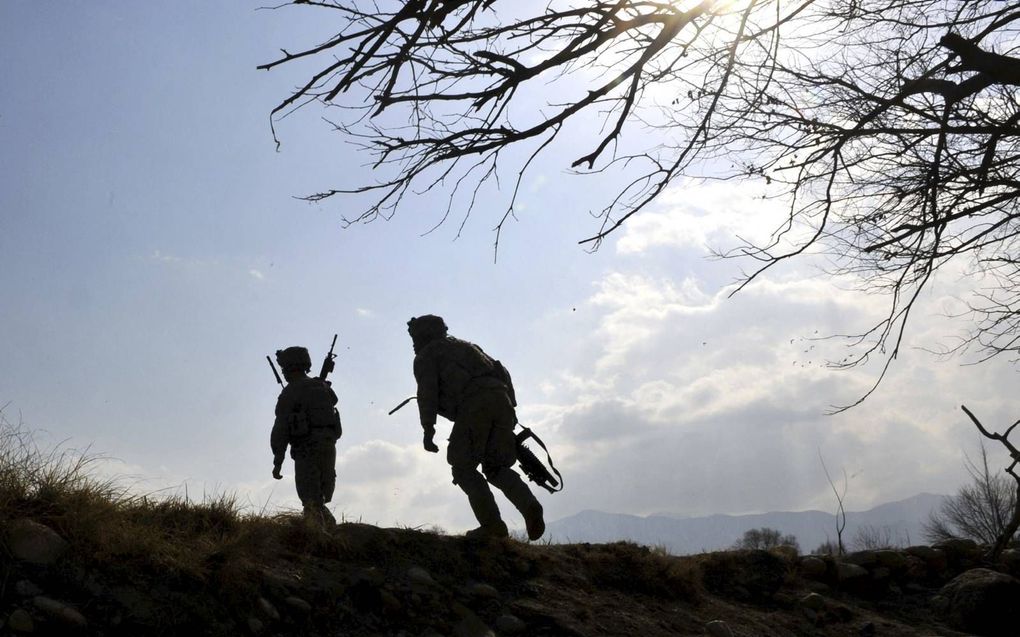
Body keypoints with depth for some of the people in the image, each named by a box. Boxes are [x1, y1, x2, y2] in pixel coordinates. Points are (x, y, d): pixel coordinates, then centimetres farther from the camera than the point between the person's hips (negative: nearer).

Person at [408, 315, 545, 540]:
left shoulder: (425, 356, 17)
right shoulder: (465, 346, 36)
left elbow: (427, 389, -1)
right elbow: (502, 372, 27)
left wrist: (428, 428, -4)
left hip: (473, 405, -6)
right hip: (502, 400, 6)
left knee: (464, 468, 7)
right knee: (496, 467, 15)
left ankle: (492, 524, -6)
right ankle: (529, 506, -8)